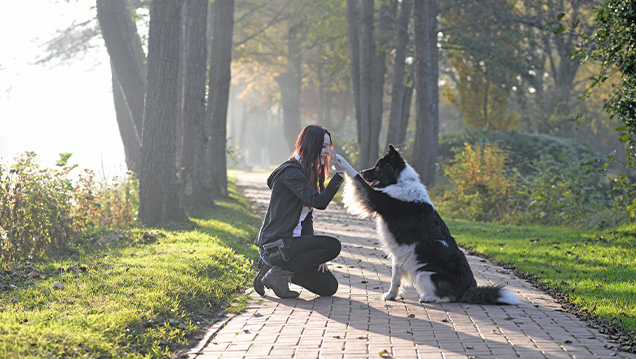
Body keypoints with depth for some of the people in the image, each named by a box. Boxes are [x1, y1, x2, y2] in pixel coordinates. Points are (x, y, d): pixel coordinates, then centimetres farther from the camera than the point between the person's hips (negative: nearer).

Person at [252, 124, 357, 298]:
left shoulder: (309, 173, 16)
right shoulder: (291, 172, -15)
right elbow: (319, 202, -27)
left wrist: (315, 253, 5)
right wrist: (339, 174, -30)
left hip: (292, 241, 10)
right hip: (276, 244, -10)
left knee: (329, 286, 5)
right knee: (333, 246, -20)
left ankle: (275, 267, 14)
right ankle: (278, 273, -10)